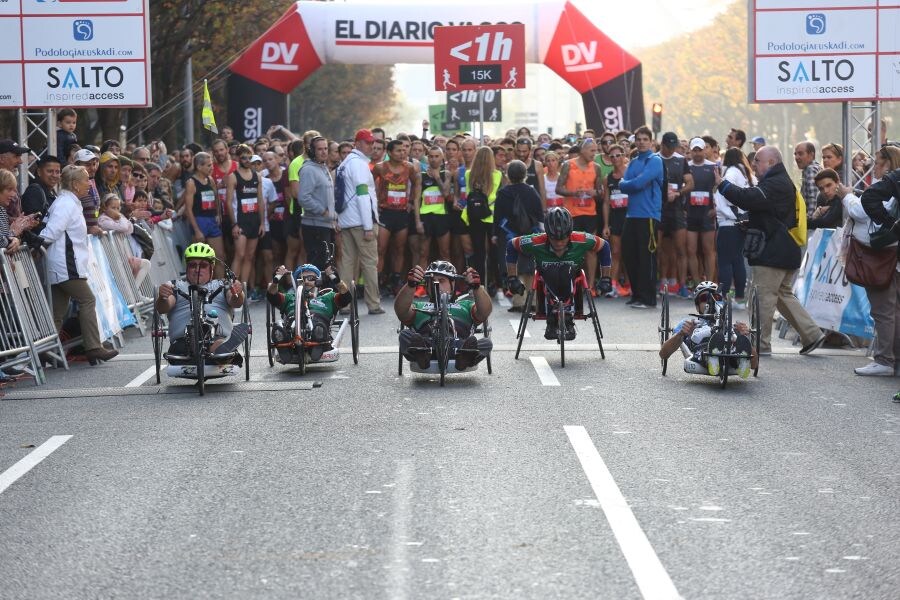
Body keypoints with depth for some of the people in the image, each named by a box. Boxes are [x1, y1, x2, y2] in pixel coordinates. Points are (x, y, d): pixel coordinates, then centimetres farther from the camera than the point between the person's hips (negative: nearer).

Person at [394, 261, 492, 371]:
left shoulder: (464, 304, 35)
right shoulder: (419, 305, 34)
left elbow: (484, 312, 12)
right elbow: (401, 311, 10)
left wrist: (476, 287, -9)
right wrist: (410, 285, -10)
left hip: (459, 345, 0)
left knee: (486, 343, -28)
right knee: (405, 335, -28)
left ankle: (464, 358, -56)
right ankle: (422, 356, -55)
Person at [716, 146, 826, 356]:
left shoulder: (775, 184, -16)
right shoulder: (783, 182, 20)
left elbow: (748, 199, -28)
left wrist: (721, 184, -23)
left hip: (773, 253, -11)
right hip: (786, 253, 11)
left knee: (764, 296, -4)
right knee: (784, 295, 16)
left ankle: (761, 344, 1)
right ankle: (812, 334, 14)